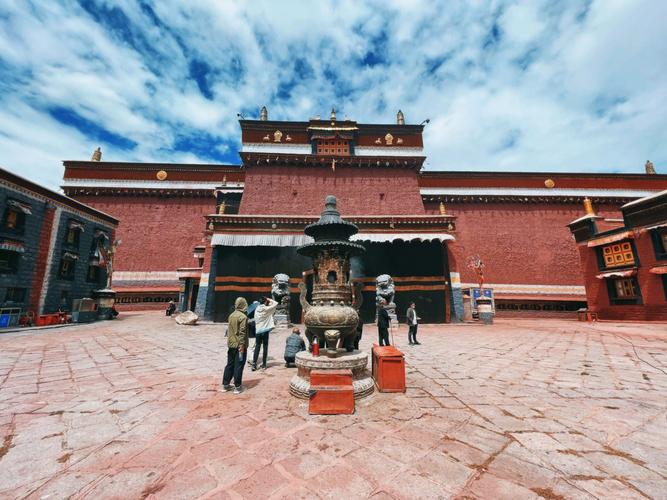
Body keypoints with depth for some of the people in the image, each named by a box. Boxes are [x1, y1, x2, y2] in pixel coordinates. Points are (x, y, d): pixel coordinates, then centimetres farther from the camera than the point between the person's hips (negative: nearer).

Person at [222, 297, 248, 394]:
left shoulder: (231, 315, 8)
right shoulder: (243, 317, -16)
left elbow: (229, 330, 14)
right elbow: (242, 332, -20)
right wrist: (242, 345, -17)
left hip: (231, 345, 7)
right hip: (239, 345, -7)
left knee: (230, 365, 16)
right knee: (238, 366, 1)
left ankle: (225, 384, 23)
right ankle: (237, 387, 8)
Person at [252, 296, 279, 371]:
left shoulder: (257, 309, 3)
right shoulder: (266, 309, -11)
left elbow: (255, 320, 9)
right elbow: (276, 303, -6)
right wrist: (269, 299, 2)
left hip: (258, 330, 4)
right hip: (265, 330, -4)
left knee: (257, 347, 9)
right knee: (265, 347, 6)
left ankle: (254, 363, 2)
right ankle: (263, 365, 12)